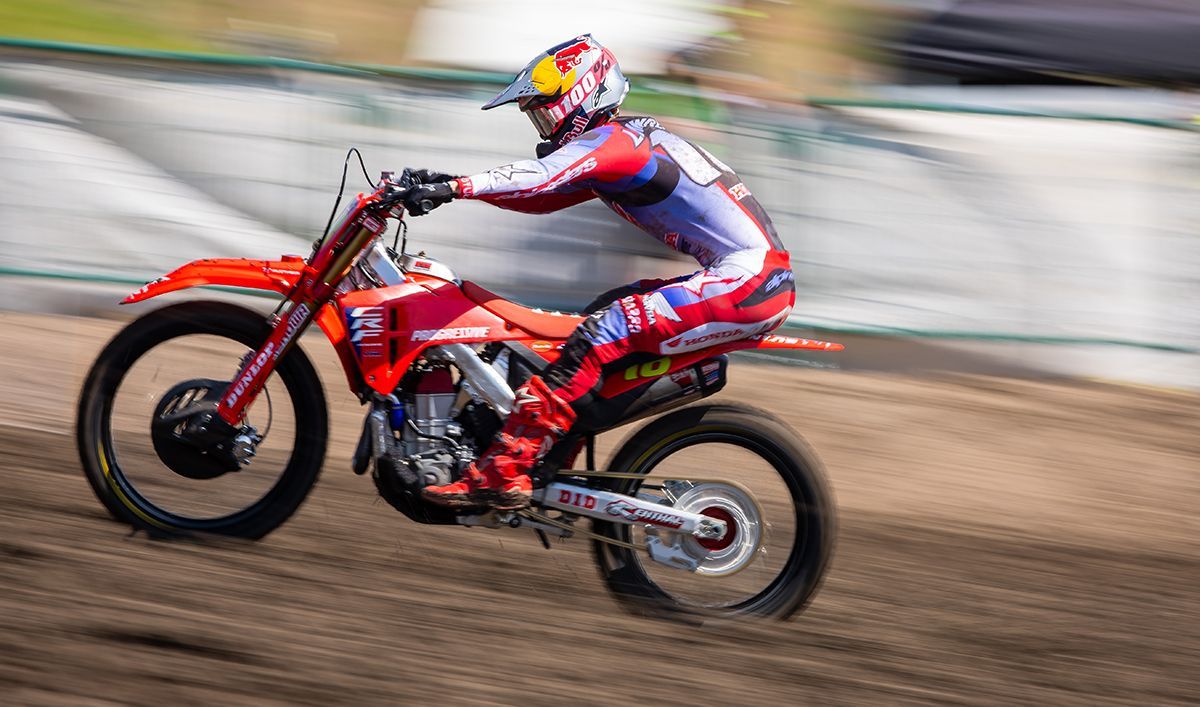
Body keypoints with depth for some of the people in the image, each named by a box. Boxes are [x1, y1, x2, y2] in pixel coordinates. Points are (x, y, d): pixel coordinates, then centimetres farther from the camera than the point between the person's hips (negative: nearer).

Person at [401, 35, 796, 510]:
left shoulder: (610, 141, -9)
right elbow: (543, 198, 24)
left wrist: (454, 188, -32)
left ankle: (503, 472, -25)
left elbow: (543, 176, -26)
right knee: (606, 315, 18)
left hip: (750, 281, -11)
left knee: (606, 332, -19)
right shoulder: (622, 142, 22)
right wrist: (446, 185, 15)